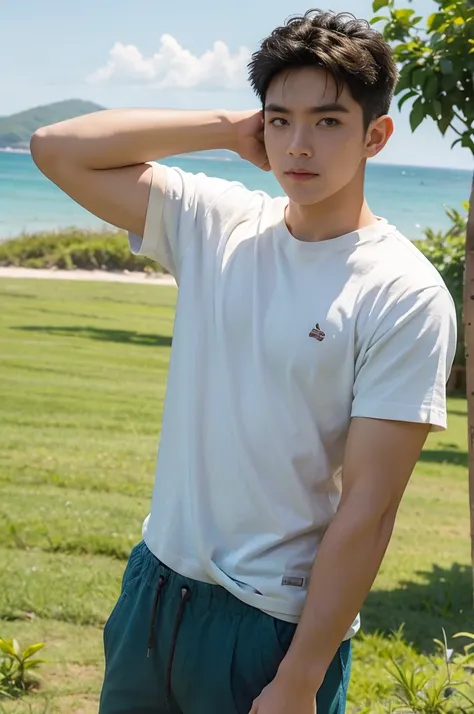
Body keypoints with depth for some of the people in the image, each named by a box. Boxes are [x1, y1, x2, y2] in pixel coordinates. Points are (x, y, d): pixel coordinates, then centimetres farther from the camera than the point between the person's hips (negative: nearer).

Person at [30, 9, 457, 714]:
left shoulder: (405, 297, -15)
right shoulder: (215, 223, 0)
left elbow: (368, 505, -16)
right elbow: (58, 148, -1)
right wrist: (228, 128, -6)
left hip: (278, 622, -5)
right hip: (156, 581, 5)